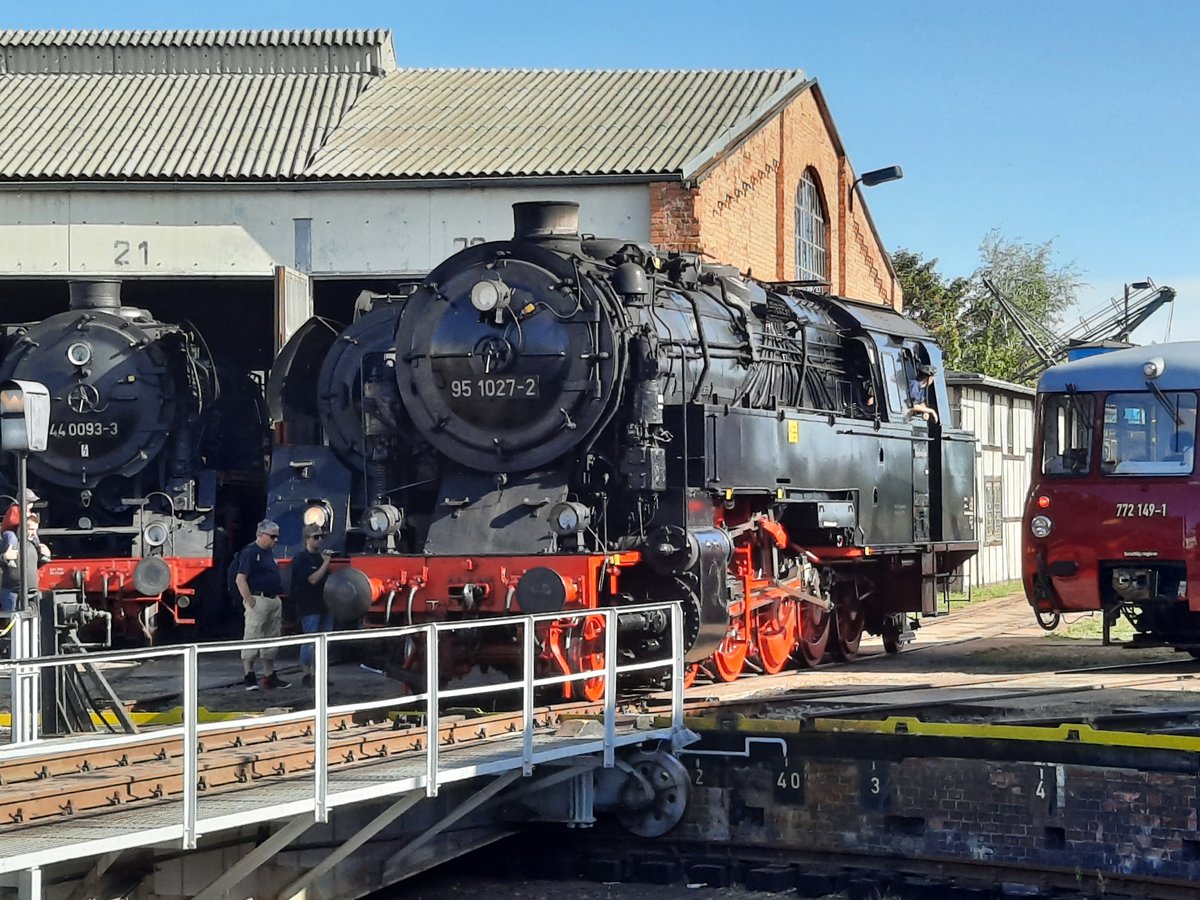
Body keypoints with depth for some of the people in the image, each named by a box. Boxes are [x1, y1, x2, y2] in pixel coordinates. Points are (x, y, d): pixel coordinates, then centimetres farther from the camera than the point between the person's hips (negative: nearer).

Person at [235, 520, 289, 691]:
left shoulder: (269, 552, 16)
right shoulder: (250, 552, -10)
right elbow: (240, 579, -16)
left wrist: (278, 597, 16)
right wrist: (250, 602, -19)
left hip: (274, 600, 9)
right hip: (258, 600, -9)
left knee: (272, 639, 12)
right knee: (252, 638, -5)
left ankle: (270, 676, 18)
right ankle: (249, 676, -2)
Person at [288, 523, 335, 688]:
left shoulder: (321, 557, 15)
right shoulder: (300, 559, -8)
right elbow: (313, 579, -18)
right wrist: (326, 563, -16)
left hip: (325, 605, 8)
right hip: (309, 607, -8)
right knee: (310, 642, -7)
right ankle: (307, 676, -1)